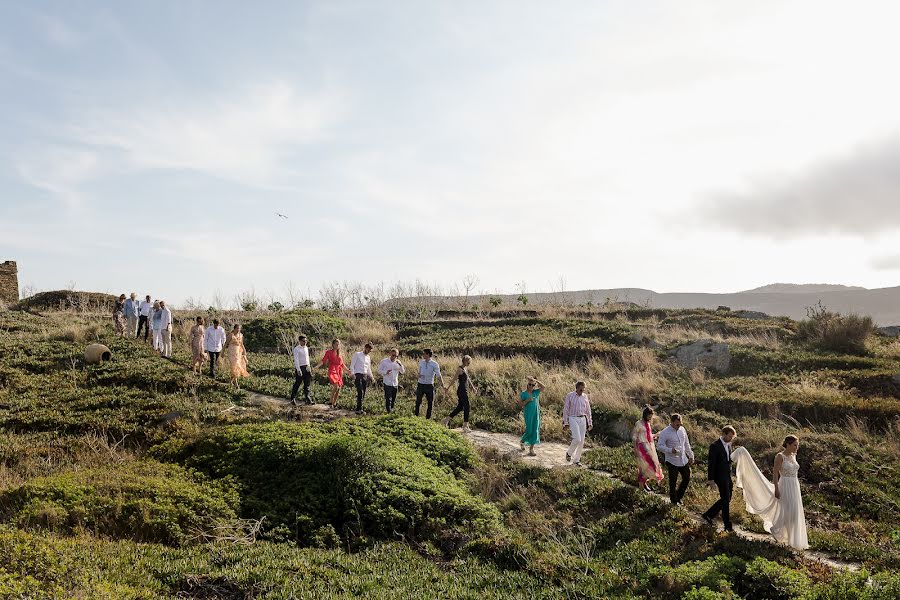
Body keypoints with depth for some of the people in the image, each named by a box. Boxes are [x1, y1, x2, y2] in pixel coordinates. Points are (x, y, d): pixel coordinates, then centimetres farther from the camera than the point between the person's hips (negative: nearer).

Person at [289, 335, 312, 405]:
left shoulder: (306, 348, 11)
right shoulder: (296, 349, -10)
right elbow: (296, 360, -15)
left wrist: (308, 367, 15)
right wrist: (298, 370, -21)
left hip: (306, 367, 6)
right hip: (300, 368, -6)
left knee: (307, 383, 5)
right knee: (297, 383, 0)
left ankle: (307, 398, 10)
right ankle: (293, 399, 13)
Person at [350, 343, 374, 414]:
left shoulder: (368, 357, 19)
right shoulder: (357, 354, 2)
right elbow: (352, 365, -2)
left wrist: (371, 376, 15)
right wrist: (353, 374, -12)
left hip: (365, 376, 6)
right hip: (358, 375, -6)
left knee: (363, 393, 2)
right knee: (360, 392, -18)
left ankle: (359, 408, 8)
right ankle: (359, 409, -18)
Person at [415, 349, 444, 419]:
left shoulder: (434, 364, -9)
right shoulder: (421, 362, 4)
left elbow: (438, 375, -15)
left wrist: (442, 385, -26)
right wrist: (419, 374, -5)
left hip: (429, 386, -2)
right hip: (420, 385, 2)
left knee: (430, 403, 5)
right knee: (418, 402, 6)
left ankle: (428, 418, 19)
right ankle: (416, 416, 19)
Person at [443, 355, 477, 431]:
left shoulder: (466, 368, 14)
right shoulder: (460, 369, -13)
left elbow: (468, 379, 24)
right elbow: (455, 379, -16)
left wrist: (473, 388, 29)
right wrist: (448, 387, -15)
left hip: (465, 391, 9)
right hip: (461, 390, -9)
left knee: (460, 407, 13)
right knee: (466, 407, -4)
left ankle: (447, 420, 21)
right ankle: (465, 426, 3)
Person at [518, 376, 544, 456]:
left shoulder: (536, 392, 7)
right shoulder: (523, 394, -2)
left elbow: (543, 387, -6)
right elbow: (520, 405, -4)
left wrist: (536, 380, -9)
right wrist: (527, 400, -16)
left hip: (536, 414, 4)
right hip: (528, 414, -4)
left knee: (535, 430, 1)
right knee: (529, 430, -3)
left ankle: (531, 449, 7)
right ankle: (522, 442, 29)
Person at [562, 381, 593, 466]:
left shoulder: (585, 397, 7)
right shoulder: (570, 396, -5)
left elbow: (588, 410, 12)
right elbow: (565, 409, -3)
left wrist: (590, 423, 10)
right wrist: (565, 422, -7)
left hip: (582, 419, 4)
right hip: (573, 419, -4)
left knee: (581, 441, 3)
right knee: (577, 439, -17)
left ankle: (576, 459, 16)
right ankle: (569, 453, 10)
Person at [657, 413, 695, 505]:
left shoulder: (682, 429, 3)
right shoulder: (665, 432, -16)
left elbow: (687, 444, 14)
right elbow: (660, 445, -18)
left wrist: (691, 456, 16)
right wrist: (670, 450, -33)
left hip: (683, 460, 6)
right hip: (672, 462, -6)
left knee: (687, 478, 15)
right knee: (673, 483, 4)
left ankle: (678, 497, 35)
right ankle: (674, 502, 22)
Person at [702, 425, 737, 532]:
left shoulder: (728, 444, 6)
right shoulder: (715, 446, -18)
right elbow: (711, 463, -16)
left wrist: (730, 474, 19)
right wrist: (711, 479, -16)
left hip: (727, 476, 8)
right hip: (720, 477, -8)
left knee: (727, 499, 14)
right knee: (725, 500, -1)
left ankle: (708, 515, 25)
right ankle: (727, 525, 10)